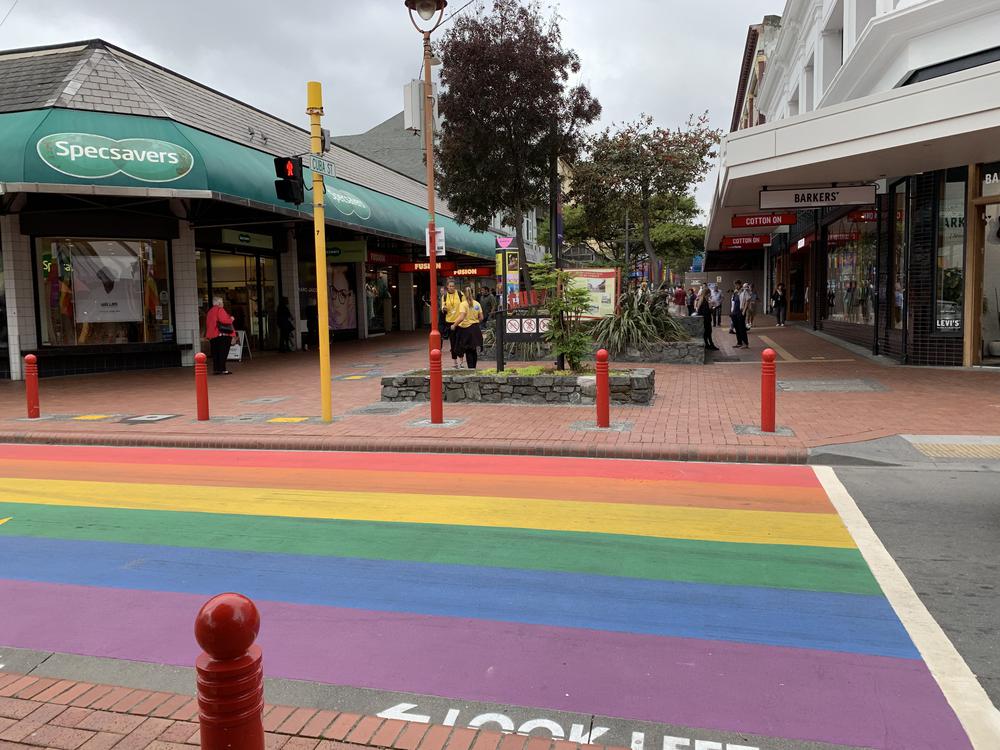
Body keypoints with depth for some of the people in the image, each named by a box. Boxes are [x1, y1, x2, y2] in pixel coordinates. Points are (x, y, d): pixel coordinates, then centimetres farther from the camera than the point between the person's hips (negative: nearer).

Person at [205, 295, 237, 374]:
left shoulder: (210, 312, 19)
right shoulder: (220, 310, -7)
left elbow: (207, 324, 20)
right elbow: (224, 320, -18)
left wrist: (208, 336, 22)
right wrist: (231, 319, -1)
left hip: (212, 335, 8)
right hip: (222, 335, -8)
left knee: (215, 353, 8)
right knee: (223, 352, -7)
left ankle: (215, 369, 8)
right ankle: (222, 369, -10)